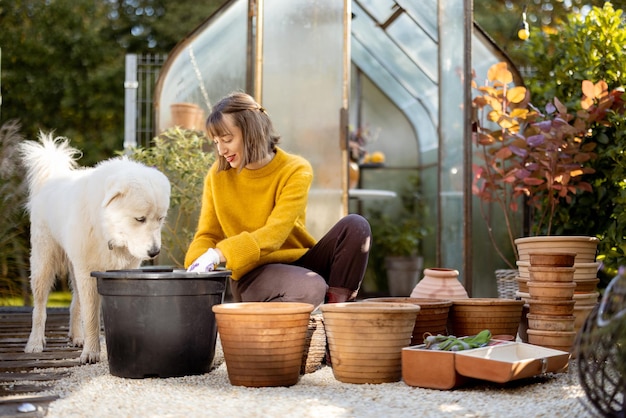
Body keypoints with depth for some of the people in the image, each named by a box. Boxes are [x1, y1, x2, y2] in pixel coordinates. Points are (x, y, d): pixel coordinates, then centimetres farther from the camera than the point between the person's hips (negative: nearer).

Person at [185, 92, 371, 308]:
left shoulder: (296, 171, -12)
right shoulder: (218, 175, -3)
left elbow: (274, 233, -24)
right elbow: (207, 235, 0)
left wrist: (219, 254, -37)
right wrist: (197, 265, -24)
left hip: (297, 260, 2)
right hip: (249, 272, -2)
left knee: (356, 225, -24)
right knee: (311, 289, -35)